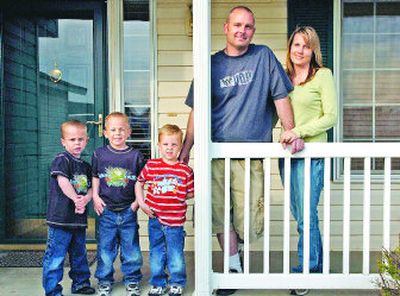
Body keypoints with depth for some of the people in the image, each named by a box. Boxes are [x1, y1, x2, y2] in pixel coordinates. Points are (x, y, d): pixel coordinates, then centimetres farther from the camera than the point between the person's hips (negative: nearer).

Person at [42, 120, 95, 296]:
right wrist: (76, 199, -19)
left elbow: (91, 187, 8)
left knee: (79, 254, 20)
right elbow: (63, 182, -20)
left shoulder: (86, 166, 13)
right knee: (55, 256, -2)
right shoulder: (61, 160, -8)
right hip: (61, 217, -7)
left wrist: (86, 198, -12)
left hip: (79, 218, 7)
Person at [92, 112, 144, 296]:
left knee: (131, 247, 9)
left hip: (128, 210, 0)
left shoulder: (135, 155, -1)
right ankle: (104, 281, 26)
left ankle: (132, 280, 25)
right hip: (106, 210, 1)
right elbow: (95, 177, 11)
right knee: (105, 248, 9)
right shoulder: (99, 154, 1)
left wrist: (138, 201, -4)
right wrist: (95, 197, 1)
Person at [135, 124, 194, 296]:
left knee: (175, 255, 8)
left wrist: (180, 196, -10)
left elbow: (190, 193, 5)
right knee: (156, 253, 15)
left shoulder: (186, 170, -4)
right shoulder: (151, 166, -1)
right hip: (155, 219, 2)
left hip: (175, 220, -1)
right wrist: (141, 203, 2)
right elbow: (138, 184, 9)